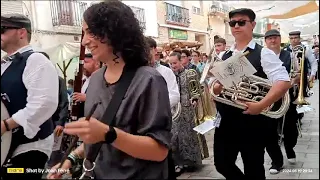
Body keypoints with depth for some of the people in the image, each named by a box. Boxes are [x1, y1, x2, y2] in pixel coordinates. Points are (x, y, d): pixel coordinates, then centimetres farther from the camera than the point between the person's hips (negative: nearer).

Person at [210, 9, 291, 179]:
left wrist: (260, 105, -24)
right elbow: (213, 85, 15)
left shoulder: (263, 53, -6)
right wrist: (215, 87, -9)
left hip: (252, 122, -5)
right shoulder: (223, 56, 10)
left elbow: (284, 82, -15)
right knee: (222, 164, 13)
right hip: (225, 121, 5)